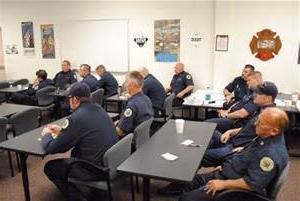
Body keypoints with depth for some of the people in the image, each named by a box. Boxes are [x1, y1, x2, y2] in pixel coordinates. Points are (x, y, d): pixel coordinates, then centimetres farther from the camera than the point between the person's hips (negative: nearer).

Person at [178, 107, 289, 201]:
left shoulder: (272, 154, -30)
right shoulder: (266, 137, -1)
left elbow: (252, 184, -28)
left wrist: (223, 184, -20)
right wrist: (227, 165, 11)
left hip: (236, 188, -9)